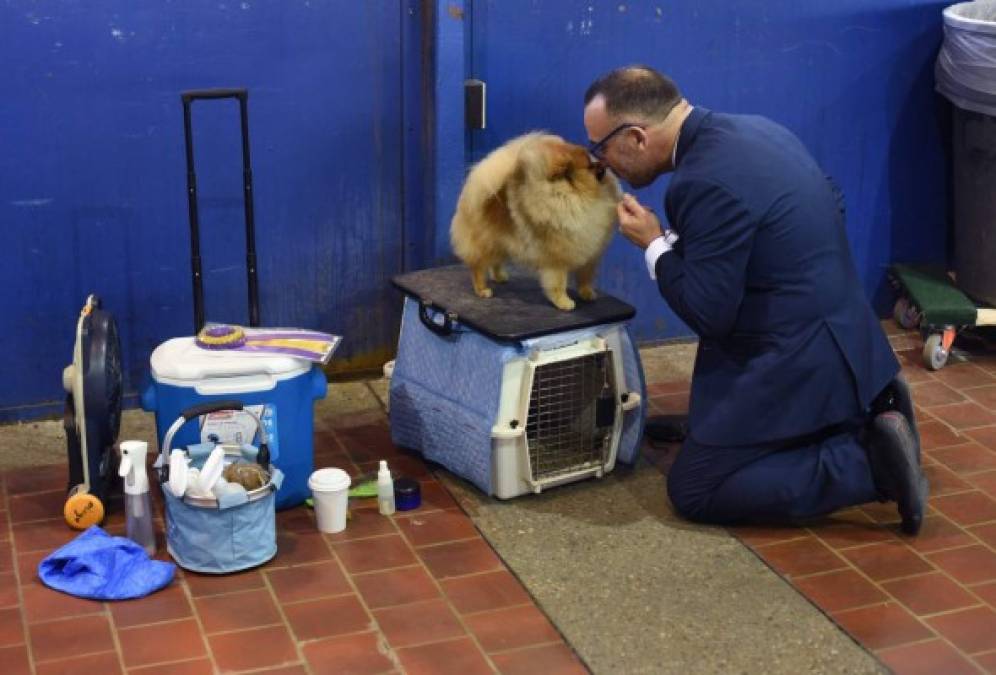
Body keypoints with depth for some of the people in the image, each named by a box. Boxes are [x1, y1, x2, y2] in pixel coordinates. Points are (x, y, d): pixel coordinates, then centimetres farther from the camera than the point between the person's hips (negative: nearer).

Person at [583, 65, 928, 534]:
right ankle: (872, 415, 12)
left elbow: (708, 315, -22)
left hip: (795, 367, -10)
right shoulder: (753, 129, 4)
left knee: (692, 491, -1)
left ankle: (867, 465, -8)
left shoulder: (705, 182, -25)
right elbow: (832, 205, 17)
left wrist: (654, 245, -8)